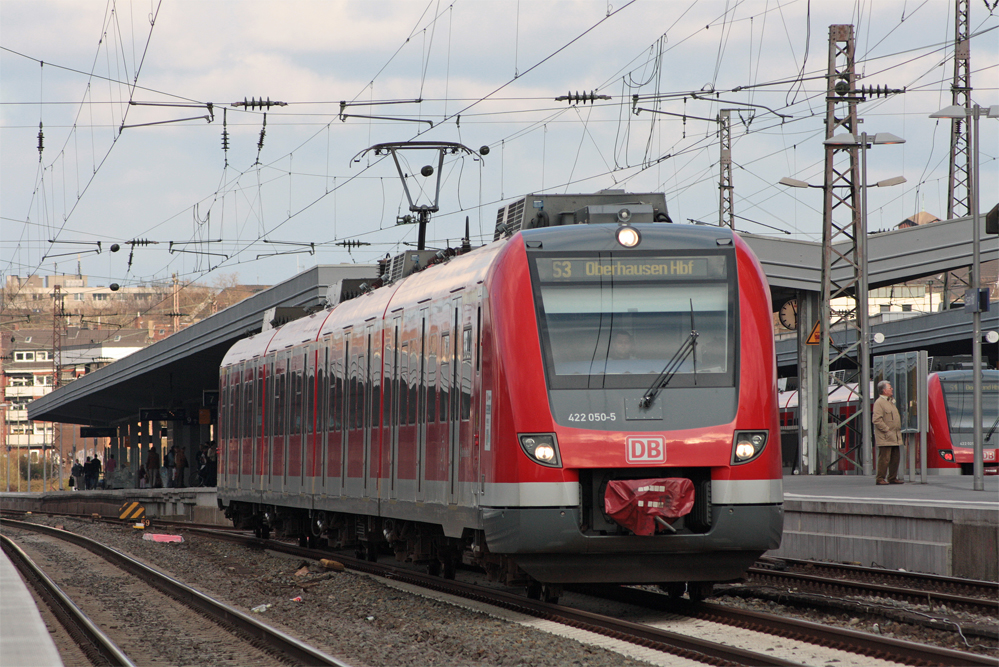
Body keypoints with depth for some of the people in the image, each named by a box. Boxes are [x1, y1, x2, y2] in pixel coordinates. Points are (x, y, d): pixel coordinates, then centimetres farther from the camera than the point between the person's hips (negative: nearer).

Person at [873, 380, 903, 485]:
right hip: (885, 438, -9)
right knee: (884, 458, -8)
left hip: (894, 438, 9)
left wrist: (898, 430, 18)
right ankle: (880, 479, -4)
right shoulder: (879, 403, -10)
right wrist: (887, 430, -18)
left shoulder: (890, 402, 21)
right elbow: (877, 420, -18)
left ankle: (892, 478, 18)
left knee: (895, 458, 10)